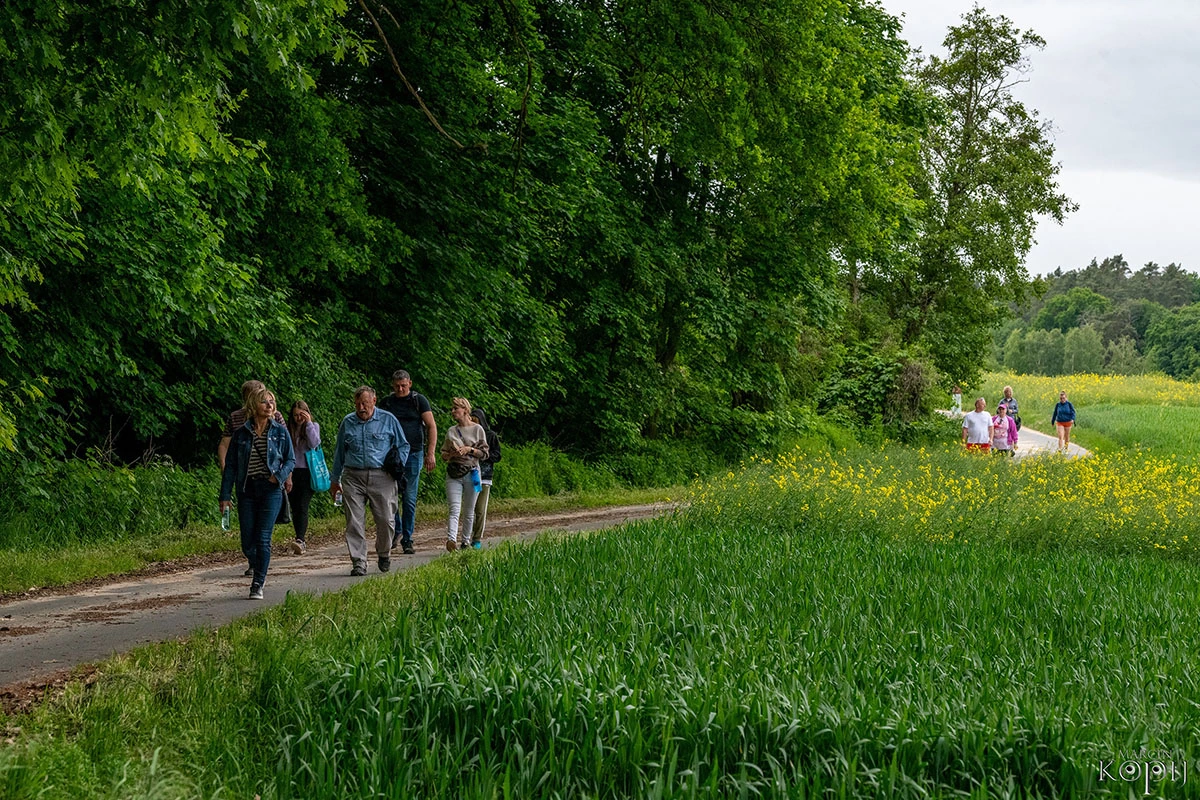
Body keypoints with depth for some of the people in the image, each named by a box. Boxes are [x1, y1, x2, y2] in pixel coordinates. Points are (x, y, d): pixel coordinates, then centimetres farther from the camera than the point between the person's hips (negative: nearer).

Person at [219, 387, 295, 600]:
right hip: (247, 490, 1)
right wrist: (225, 495, 2)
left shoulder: (280, 431, 3)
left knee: (263, 538, -9)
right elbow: (230, 465, 6)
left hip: (271, 489, -1)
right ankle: (258, 571, 31)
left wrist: (280, 475, -12)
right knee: (247, 542, 2)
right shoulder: (241, 434, 4)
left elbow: (291, 459, 9)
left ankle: (258, 585, -3)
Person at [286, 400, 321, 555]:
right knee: (295, 509, 6)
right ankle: (301, 543, 14)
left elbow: (314, 444, -13)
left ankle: (300, 541, -30)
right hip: (292, 472, 3)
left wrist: (308, 423, -11)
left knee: (302, 507, -16)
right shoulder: (288, 429, 10)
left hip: (307, 472, -3)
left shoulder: (313, 427, 5)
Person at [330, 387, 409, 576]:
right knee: (354, 522, -5)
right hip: (353, 477, 2)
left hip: (381, 477, -2)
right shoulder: (347, 422, 12)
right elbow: (339, 452, 19)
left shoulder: (388, 420, 5)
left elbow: (403, 446, 12)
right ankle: (358, 562, -1)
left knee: (386, 519, -3)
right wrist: (334, 480, 19)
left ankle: (384, 554, 23)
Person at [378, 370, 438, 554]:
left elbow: (431, 426, 0)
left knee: (409, 499, 0)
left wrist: (431, 453, -9)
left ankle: (407, 539, 7)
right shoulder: (386, 402, 9)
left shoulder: (419, 400, 1)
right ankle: (396, 530, 18)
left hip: (413, 454, -2)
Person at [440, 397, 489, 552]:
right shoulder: (451, 431, 14)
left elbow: (484, 453, 3)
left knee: (469, 511, 6)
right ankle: (451, 539, -29)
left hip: (471, 473, -1)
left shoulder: (477, 429, 5)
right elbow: (443, 453, 17)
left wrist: (469, 449, -12)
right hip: (453, 474, 1)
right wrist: (452, 453, -4)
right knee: (454, 509, -13)